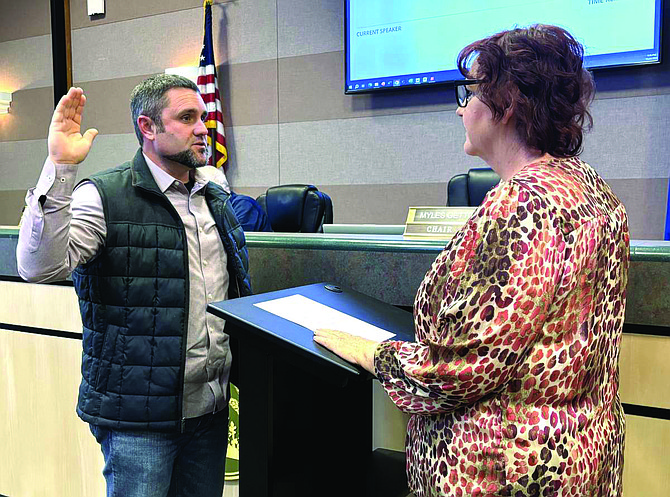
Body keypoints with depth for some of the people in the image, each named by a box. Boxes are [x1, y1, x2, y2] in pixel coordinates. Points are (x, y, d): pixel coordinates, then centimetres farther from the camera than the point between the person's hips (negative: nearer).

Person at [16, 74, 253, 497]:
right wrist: (60, 168, -31)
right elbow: (40, 266, -25)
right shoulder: (104, 196, -10)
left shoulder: (217, 200, 10)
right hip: (140, 415, -6)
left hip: (211, 407, 6)